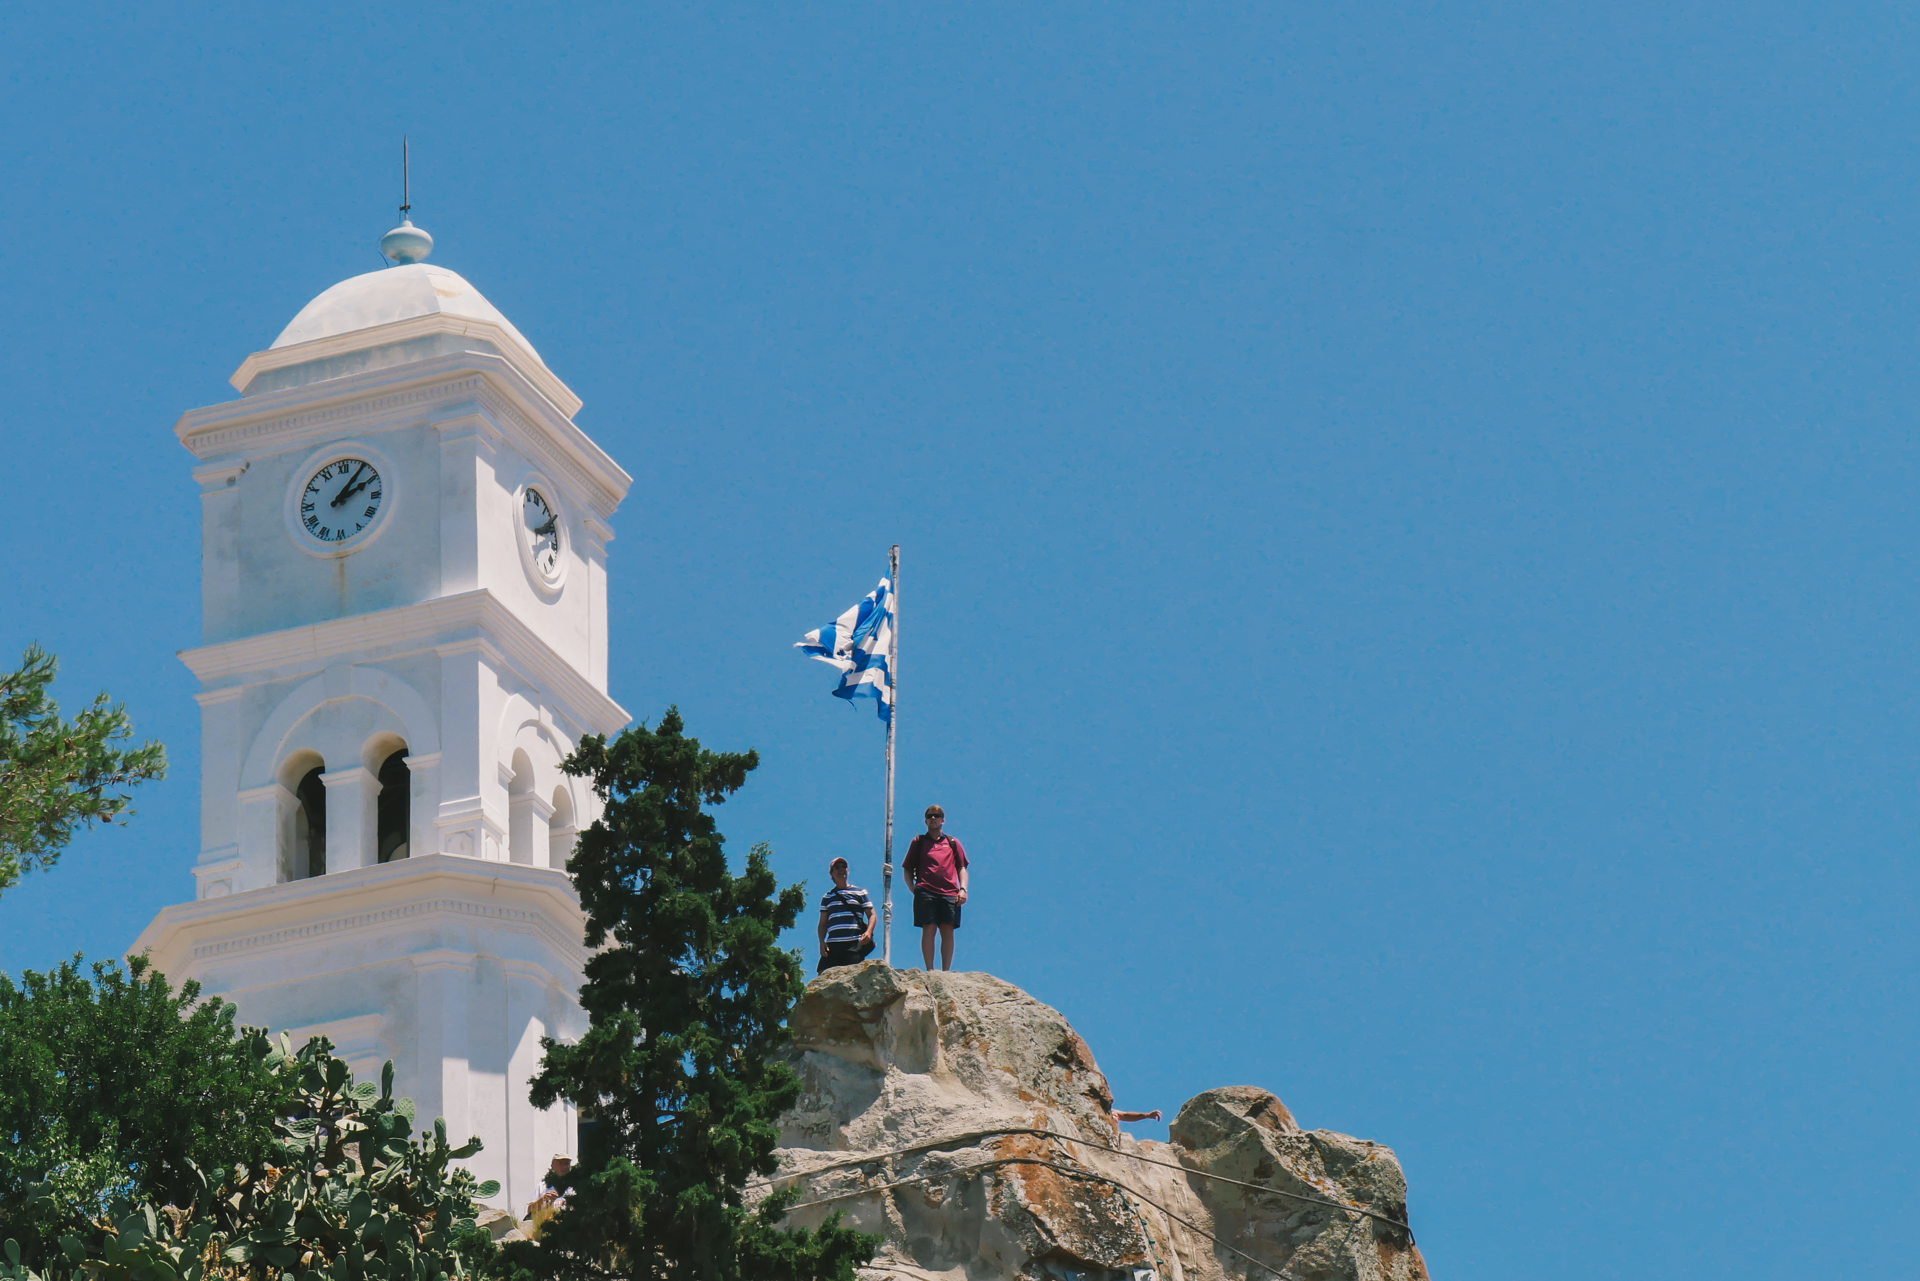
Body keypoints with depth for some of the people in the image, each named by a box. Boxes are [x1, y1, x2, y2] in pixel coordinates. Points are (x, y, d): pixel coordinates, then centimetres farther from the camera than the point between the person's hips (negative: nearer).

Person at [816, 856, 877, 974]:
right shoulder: (827, 897, 20)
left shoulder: (860, 893, 15)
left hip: (854, 945, -2)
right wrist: (822, 942, 1)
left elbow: (871, 915, 11)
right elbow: (823, 923, 18)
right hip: (832, 945, 2)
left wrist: (868, 932, -9)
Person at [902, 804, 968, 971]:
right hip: (926, 892, -1)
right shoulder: (918, 842, 17)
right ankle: (930, 972, -9)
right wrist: (913, 888, -1)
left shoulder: (952, 843, 21)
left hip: (950, 893, 1)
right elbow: (907, 870, 16)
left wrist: (963, 889, 2)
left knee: (948, 931, -5)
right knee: (928, 929, -9)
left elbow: (962, 868, 19)